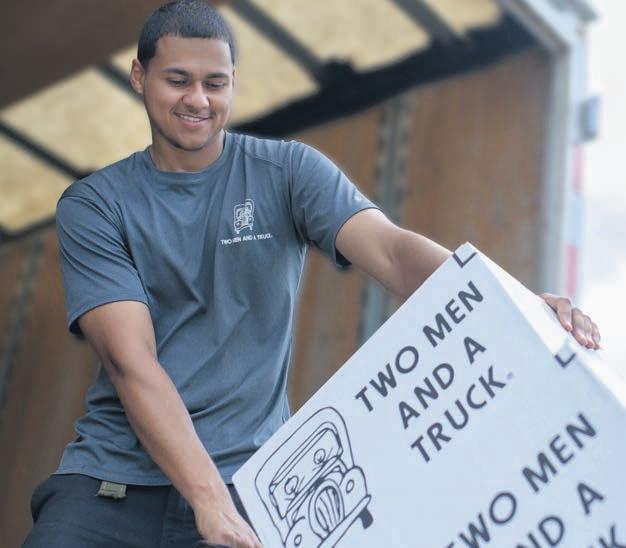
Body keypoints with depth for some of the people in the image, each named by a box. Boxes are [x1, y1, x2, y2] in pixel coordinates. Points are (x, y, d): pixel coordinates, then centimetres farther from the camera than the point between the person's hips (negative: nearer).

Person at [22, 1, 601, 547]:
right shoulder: (92, 206, 0)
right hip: (115, 473, 0)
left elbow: (391, 249, -14)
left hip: (250, 468, 0)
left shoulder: (290, 171, 2)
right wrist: (208, 498, -24)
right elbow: (130, 362, -11)